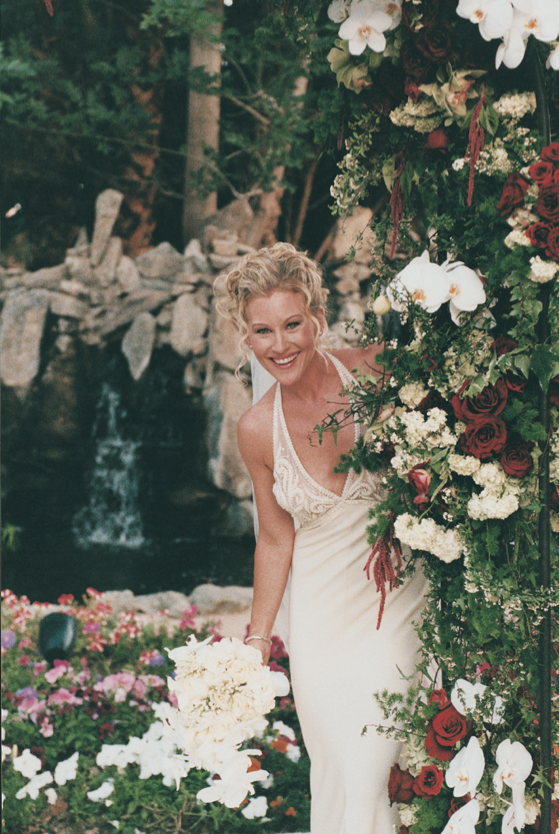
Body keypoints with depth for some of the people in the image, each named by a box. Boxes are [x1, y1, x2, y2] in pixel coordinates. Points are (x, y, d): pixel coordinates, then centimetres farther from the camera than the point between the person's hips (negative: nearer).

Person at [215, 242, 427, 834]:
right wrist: (257, 641, 13)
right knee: (340, 770, -3)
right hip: (320, 613, 2)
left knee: (376, 761, -9)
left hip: (397, 591, -2)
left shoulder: (377, 373, -10)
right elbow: (276, 540, 10)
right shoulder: (257, 430, -2)